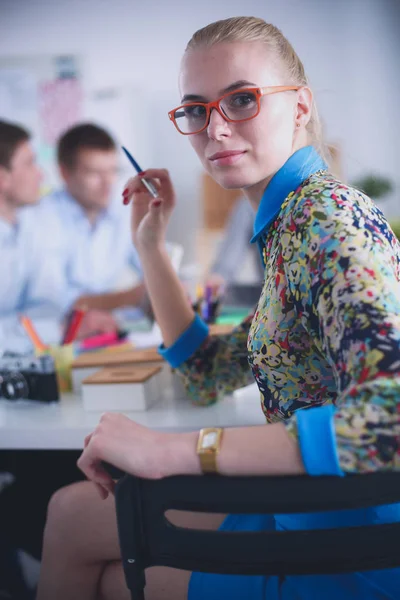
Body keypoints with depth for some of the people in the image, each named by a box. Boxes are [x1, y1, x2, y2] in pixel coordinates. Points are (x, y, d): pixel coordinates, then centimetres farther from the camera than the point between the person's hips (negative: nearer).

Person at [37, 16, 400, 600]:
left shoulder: (329, 217, -21)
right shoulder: (290, 223, 8)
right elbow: (210, 374, 18)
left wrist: (176, 449, -33)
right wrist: (150, 247, 10)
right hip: (300, 516, 8)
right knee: (70, 513, 17)